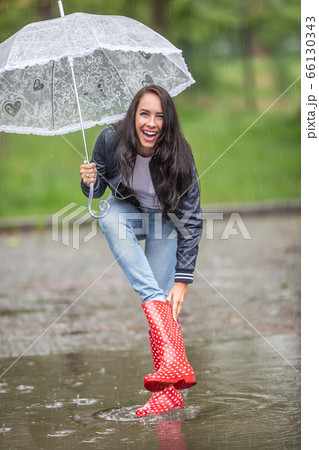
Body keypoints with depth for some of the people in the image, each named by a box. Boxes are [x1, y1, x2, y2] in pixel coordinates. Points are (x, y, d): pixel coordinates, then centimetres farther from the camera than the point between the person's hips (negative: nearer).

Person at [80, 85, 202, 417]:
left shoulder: (178, 156, -27)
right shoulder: (111, 139, -22)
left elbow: (191, 219, -24)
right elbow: (95, 191, -5)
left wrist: (183, 278, -30)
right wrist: (91, 181, -31)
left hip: (165, 220, -2)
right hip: (128, 210, 2)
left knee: (164, 298, -20)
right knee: (110, 217, -34)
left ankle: (168, 389, -13)